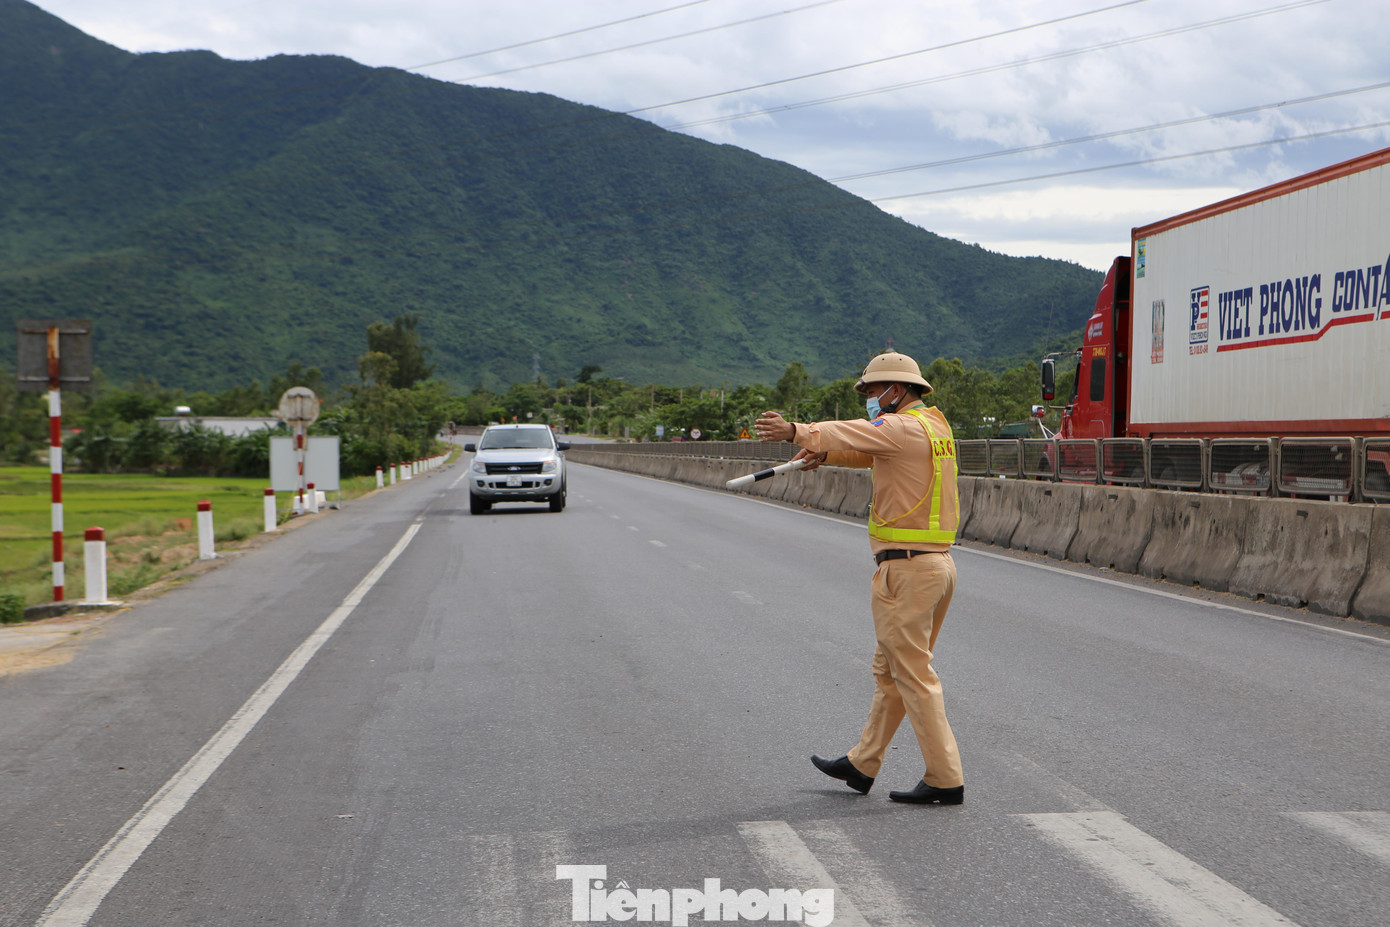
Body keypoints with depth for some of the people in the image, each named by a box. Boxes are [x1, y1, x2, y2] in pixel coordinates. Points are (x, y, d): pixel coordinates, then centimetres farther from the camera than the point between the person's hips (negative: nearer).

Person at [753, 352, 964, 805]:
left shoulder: (903, 428, -13)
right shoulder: (936, 425, 16)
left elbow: (855, 432, -29)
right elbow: (868, 451, 22)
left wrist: (797, 431, -41)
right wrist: (825, 453, 6)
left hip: (906, 567, -10)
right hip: (939, 562, 10)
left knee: (914, 675, -4)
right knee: (890, 670, 17)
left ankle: (945, 779, -1)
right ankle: (862, 765, 27)